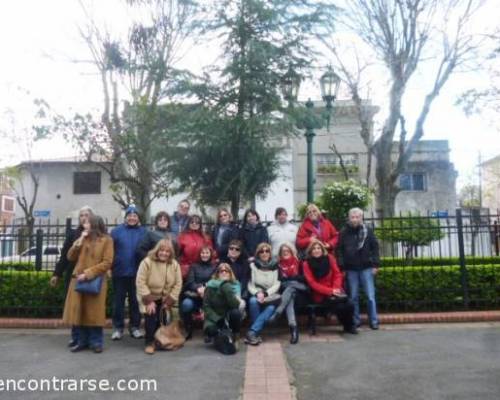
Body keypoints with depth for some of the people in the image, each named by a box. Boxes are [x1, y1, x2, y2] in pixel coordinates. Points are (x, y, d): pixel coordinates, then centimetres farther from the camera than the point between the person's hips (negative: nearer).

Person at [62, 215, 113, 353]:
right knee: (79, 312, 7)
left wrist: (88, 274, -16)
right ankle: (82, 341, 18)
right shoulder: (82, 239, 16)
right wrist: (79, 241, -2)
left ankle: (96, 342, 10)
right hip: (78, 280, 5)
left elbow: (107, 263, -10)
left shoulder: (106, 240, -3)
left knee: (94, 312, -1)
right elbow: (70, 257, 9)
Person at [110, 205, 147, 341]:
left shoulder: (143, 232, 1)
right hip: (119, 271, 0)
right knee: (118, 300, 7)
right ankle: (118, 327, 18)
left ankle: (135, 326, 21)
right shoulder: (117, 231, 1)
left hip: (137, 272, 0)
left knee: (135, 300, 10)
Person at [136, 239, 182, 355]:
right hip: (149, 297, -3)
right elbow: (140, 282, -20)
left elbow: (178, 284, -6)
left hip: (166, 298, 3)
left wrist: (169, 301, -12)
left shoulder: (175, 264, -9)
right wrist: (149, 301, -23)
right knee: (150, 315, -18)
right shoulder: (147, 262, -19)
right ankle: (149, 342, -2)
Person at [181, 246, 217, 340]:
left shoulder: (214, 267, 17)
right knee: (186, 304, -32)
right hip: (193, 294, 1)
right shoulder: (194, 266, 18)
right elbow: (190, 281, 4)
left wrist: (205, 288, -17)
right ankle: (189, 331, -11)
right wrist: (198, 288, -17)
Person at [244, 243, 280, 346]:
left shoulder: (275, 265, 5)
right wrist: (257, 293, -21)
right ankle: (257, 333, -26)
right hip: (256, 294, 0)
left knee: (271, 307, -33)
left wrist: (265, 294, -18)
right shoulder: (253, 265, 2)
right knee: (253, 301, -35)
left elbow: (276, 285, -1)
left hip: (270, 295, 0)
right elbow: (250, 285, -1)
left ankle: (252, 332, -32)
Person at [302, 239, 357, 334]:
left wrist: (336, 288, -16)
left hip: (334, 291, 3)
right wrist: (330, 291, -18)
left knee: (349, 305, -22)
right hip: (320, 295, -3)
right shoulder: (307, 264, -6)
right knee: (340, 307, -26)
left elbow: (338, 274, 2)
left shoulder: (329, 258, 2)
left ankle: (350, 325, 8)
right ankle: (348, 326, 6)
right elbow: (312, 283, -10)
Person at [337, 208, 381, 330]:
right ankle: (355, 320, 18)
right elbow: (339, 250, 0)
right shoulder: (344, 233, 1)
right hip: (351, 269, 0)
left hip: (366, 268, 0)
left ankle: (373, 321, 12)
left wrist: (375, 264, -3)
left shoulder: (368, 231, 2)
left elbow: (374, 248, 3)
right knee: (353, 296, 7)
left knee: (370, 296, 2)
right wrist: (341, 267, -5)